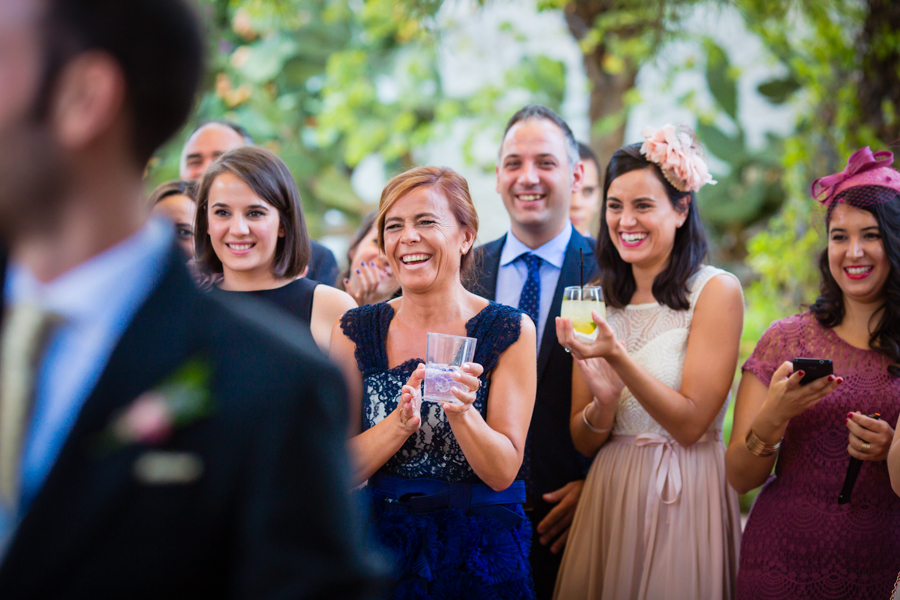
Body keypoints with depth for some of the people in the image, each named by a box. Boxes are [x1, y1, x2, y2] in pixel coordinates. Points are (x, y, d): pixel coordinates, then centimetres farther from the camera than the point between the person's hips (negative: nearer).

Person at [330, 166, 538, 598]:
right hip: (383, 542, 2)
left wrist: (461, 411, -26)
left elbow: (503, 472, -9)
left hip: (480, 554, -1)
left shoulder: (509, 331, -7)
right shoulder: (355, 331, -2)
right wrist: (403, 420, -22)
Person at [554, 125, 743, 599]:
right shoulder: (596, 301, 5)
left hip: (684, 502, -4)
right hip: (608, 500, 4)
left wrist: (617, 355, -25)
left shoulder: (716, 291, -8)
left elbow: (690, 424, -14)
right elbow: (583, 441, 4)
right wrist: (604, 400, -17)